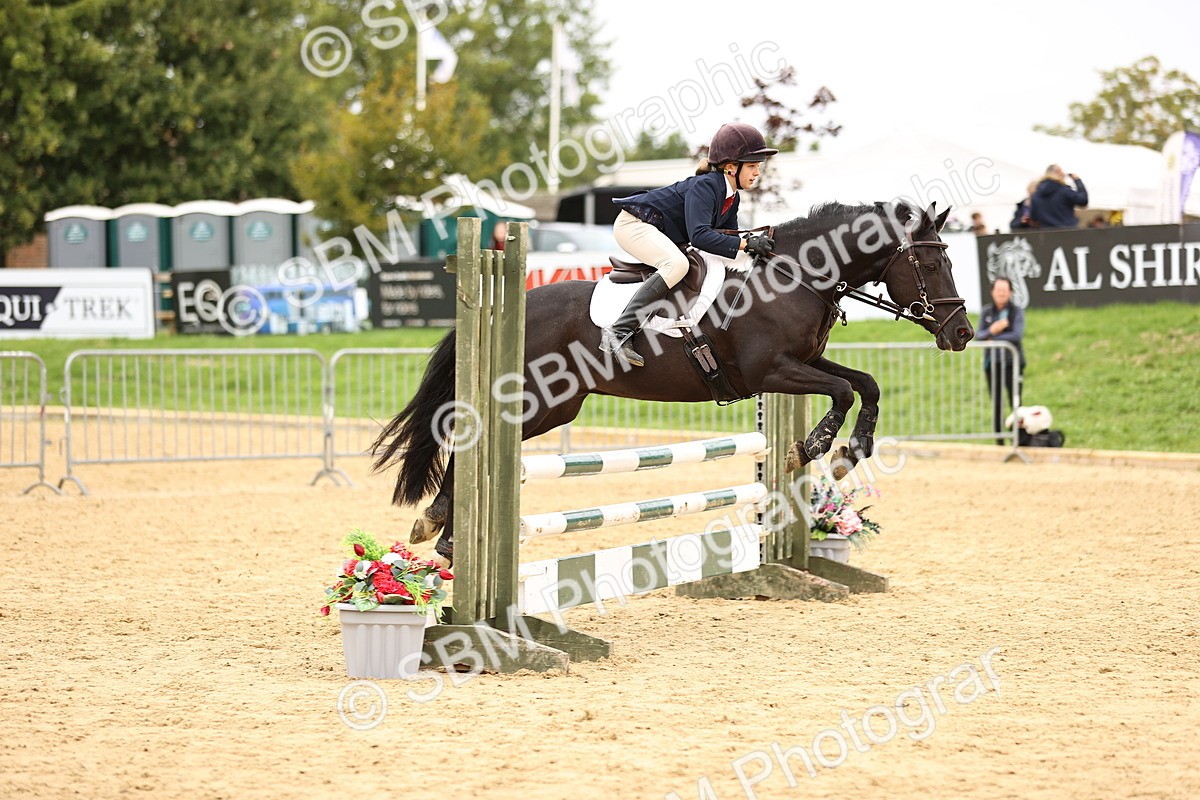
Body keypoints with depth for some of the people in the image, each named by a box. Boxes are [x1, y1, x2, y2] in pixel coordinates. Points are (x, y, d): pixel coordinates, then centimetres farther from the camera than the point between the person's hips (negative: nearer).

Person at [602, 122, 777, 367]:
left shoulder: (732, 198, 4)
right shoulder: (705, 186, -25)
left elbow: (728, 239, 6)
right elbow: (699, 235, -37)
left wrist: (753, 244, -13)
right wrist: (745, 243, -37)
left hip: (666, 236, 10)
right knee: (677, 264, -34)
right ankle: (618, 332, -40)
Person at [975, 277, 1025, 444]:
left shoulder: (1016, 311, -2)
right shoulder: (987, 312, 8)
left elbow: (1017, 335, -13)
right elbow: (978, 335, 1)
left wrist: (993, 339, -9)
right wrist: (991, 331, -20)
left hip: (1012, 362, -4)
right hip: (992, 363, 4)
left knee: (1015, 402, -7)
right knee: (996, 404, 7)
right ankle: (999, 441, 13)